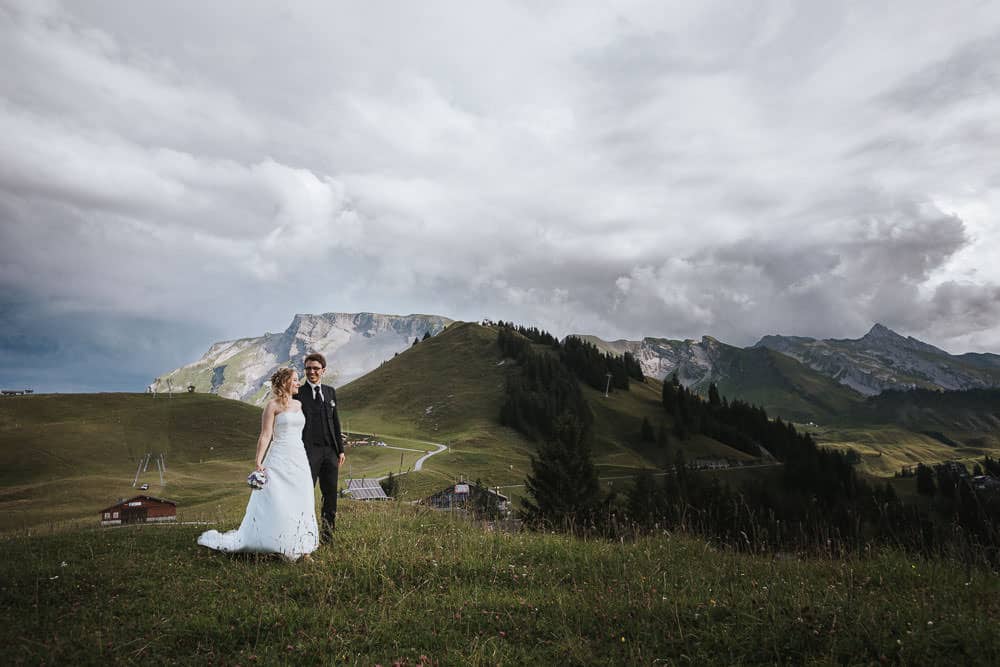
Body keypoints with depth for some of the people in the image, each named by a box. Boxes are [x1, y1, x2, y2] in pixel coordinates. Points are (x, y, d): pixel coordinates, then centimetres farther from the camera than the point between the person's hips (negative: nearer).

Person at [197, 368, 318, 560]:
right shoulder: (272, 405, -4)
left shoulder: (298, 404, 13)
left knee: (300, 505, 7)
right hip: (280, 460, -6)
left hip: (300, 460, 6)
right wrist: (259, 462, -15)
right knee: (275, 504, -4)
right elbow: (265, 436, -8)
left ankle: (297, 547, 16)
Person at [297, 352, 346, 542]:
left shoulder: (330, 392, 12)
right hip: (309, 450, -5)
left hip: (330, 451, 5)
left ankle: (327, 534, 21)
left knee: (331, 494, 9)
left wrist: (341, 449, 10)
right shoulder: (298, 393, -3)